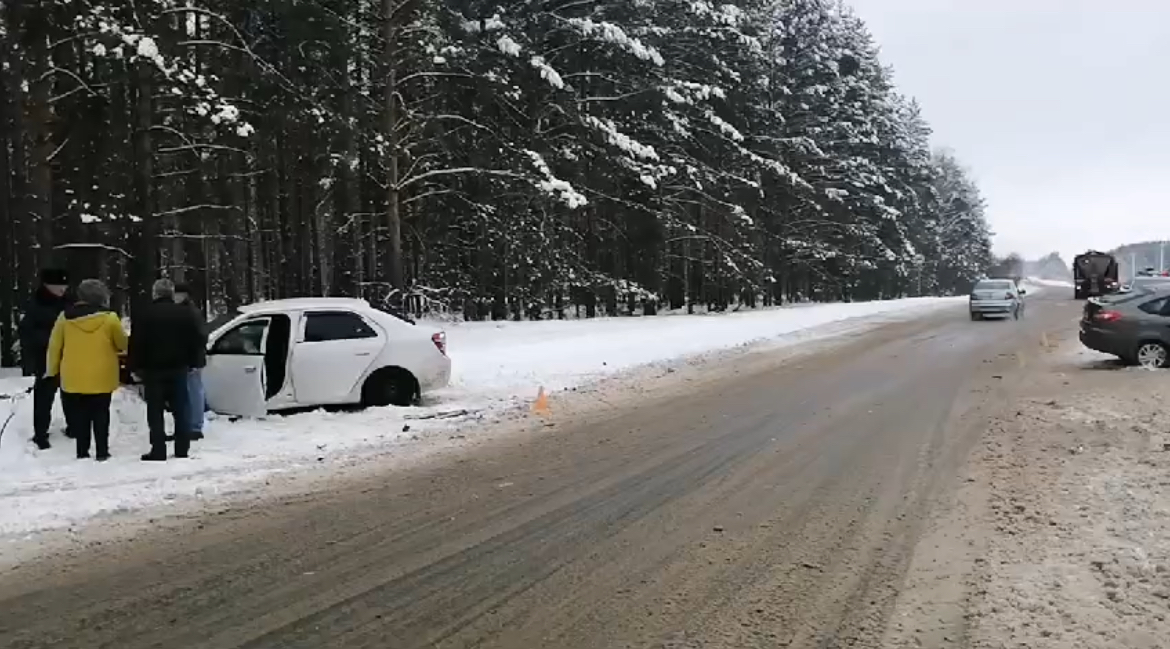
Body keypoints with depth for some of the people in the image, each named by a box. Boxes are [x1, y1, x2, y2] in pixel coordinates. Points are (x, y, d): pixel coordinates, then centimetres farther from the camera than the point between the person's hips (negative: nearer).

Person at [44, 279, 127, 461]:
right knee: (100, 416, 9)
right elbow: (123, 344, 3)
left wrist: (51, 370, 16)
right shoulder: (109, 318, -8)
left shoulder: (65, 316, 0)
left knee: (79, 417, 11)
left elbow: (54, 345, 5)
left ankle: (82, 452, 11)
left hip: (73, 378, 2)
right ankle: (102, 452, 10)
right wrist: (112, 347, 27)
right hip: (101, 378, -2)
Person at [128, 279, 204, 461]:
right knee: (181, 411, 8)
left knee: (155, 413, 0)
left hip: (153, 369, -3)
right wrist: (191, 362, 14)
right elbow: (195, 341, 6)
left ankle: (158, 451, -2)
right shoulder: (185, 313, 3)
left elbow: (135, 344, -7)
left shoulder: (143, 315, -6)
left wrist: (135, 367, 1)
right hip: (179, 369, 3)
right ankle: (182, 449, 9)